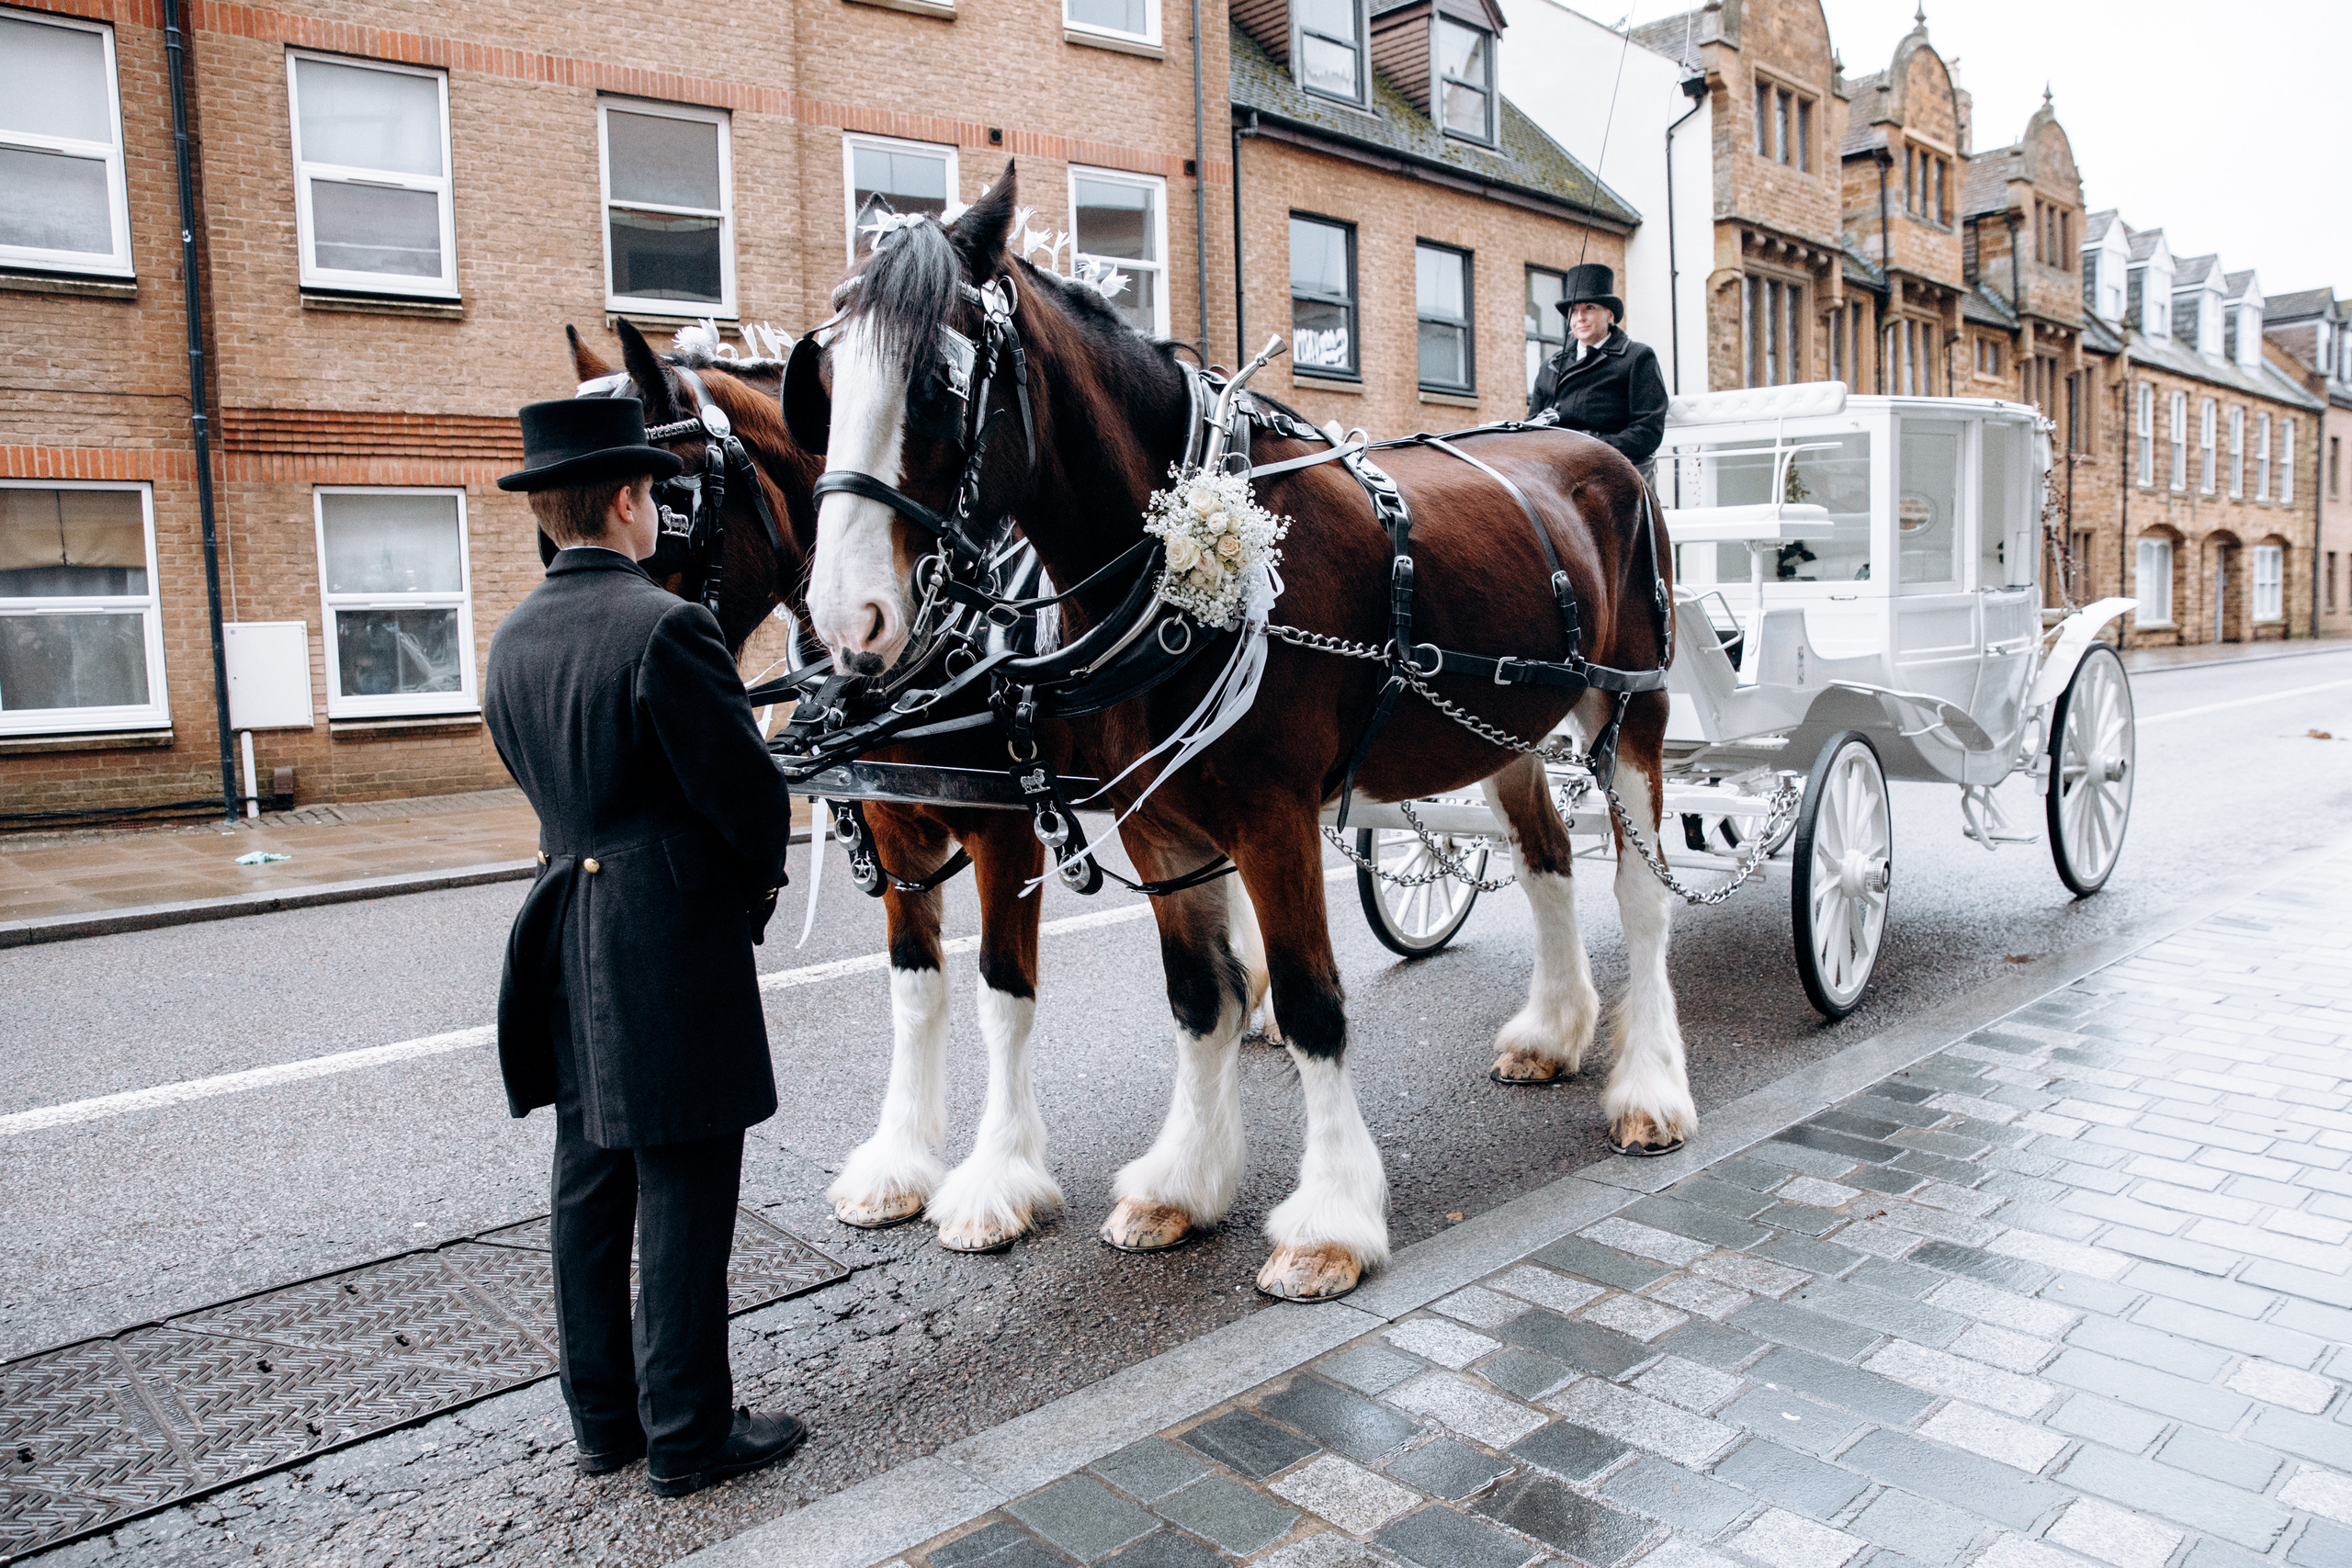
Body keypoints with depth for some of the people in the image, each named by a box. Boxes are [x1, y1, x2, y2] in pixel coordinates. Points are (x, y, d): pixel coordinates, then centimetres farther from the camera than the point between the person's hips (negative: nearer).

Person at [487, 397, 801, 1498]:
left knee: (589, 1189, 17)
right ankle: (687, 1436, 17)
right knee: (684, 1199, 4)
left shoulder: (512, 642, 7)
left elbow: (548, 789, 12)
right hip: (673, 951, -8)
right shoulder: (664, 628, -19)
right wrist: (758, 879, 2)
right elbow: (751, 796, -18)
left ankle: (600, 1418, 31)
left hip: (567, 946, 8)